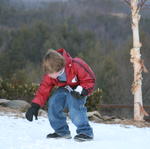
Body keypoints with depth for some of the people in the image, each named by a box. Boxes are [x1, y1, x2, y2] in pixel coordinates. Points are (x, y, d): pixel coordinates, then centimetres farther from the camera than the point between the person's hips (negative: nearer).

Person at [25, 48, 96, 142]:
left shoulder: (75, 65, -32)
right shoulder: (50, 74, -16)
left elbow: (90, 80, -22)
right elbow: (43, 89, -9)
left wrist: (80, 91, -37)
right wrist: (35, 106, -19)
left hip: (79, 89, -6)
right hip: (65, 89, 6)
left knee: (74, 104, -34)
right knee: (53, 102, -19)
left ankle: (85, 132, -24)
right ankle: (61, 131, -1)